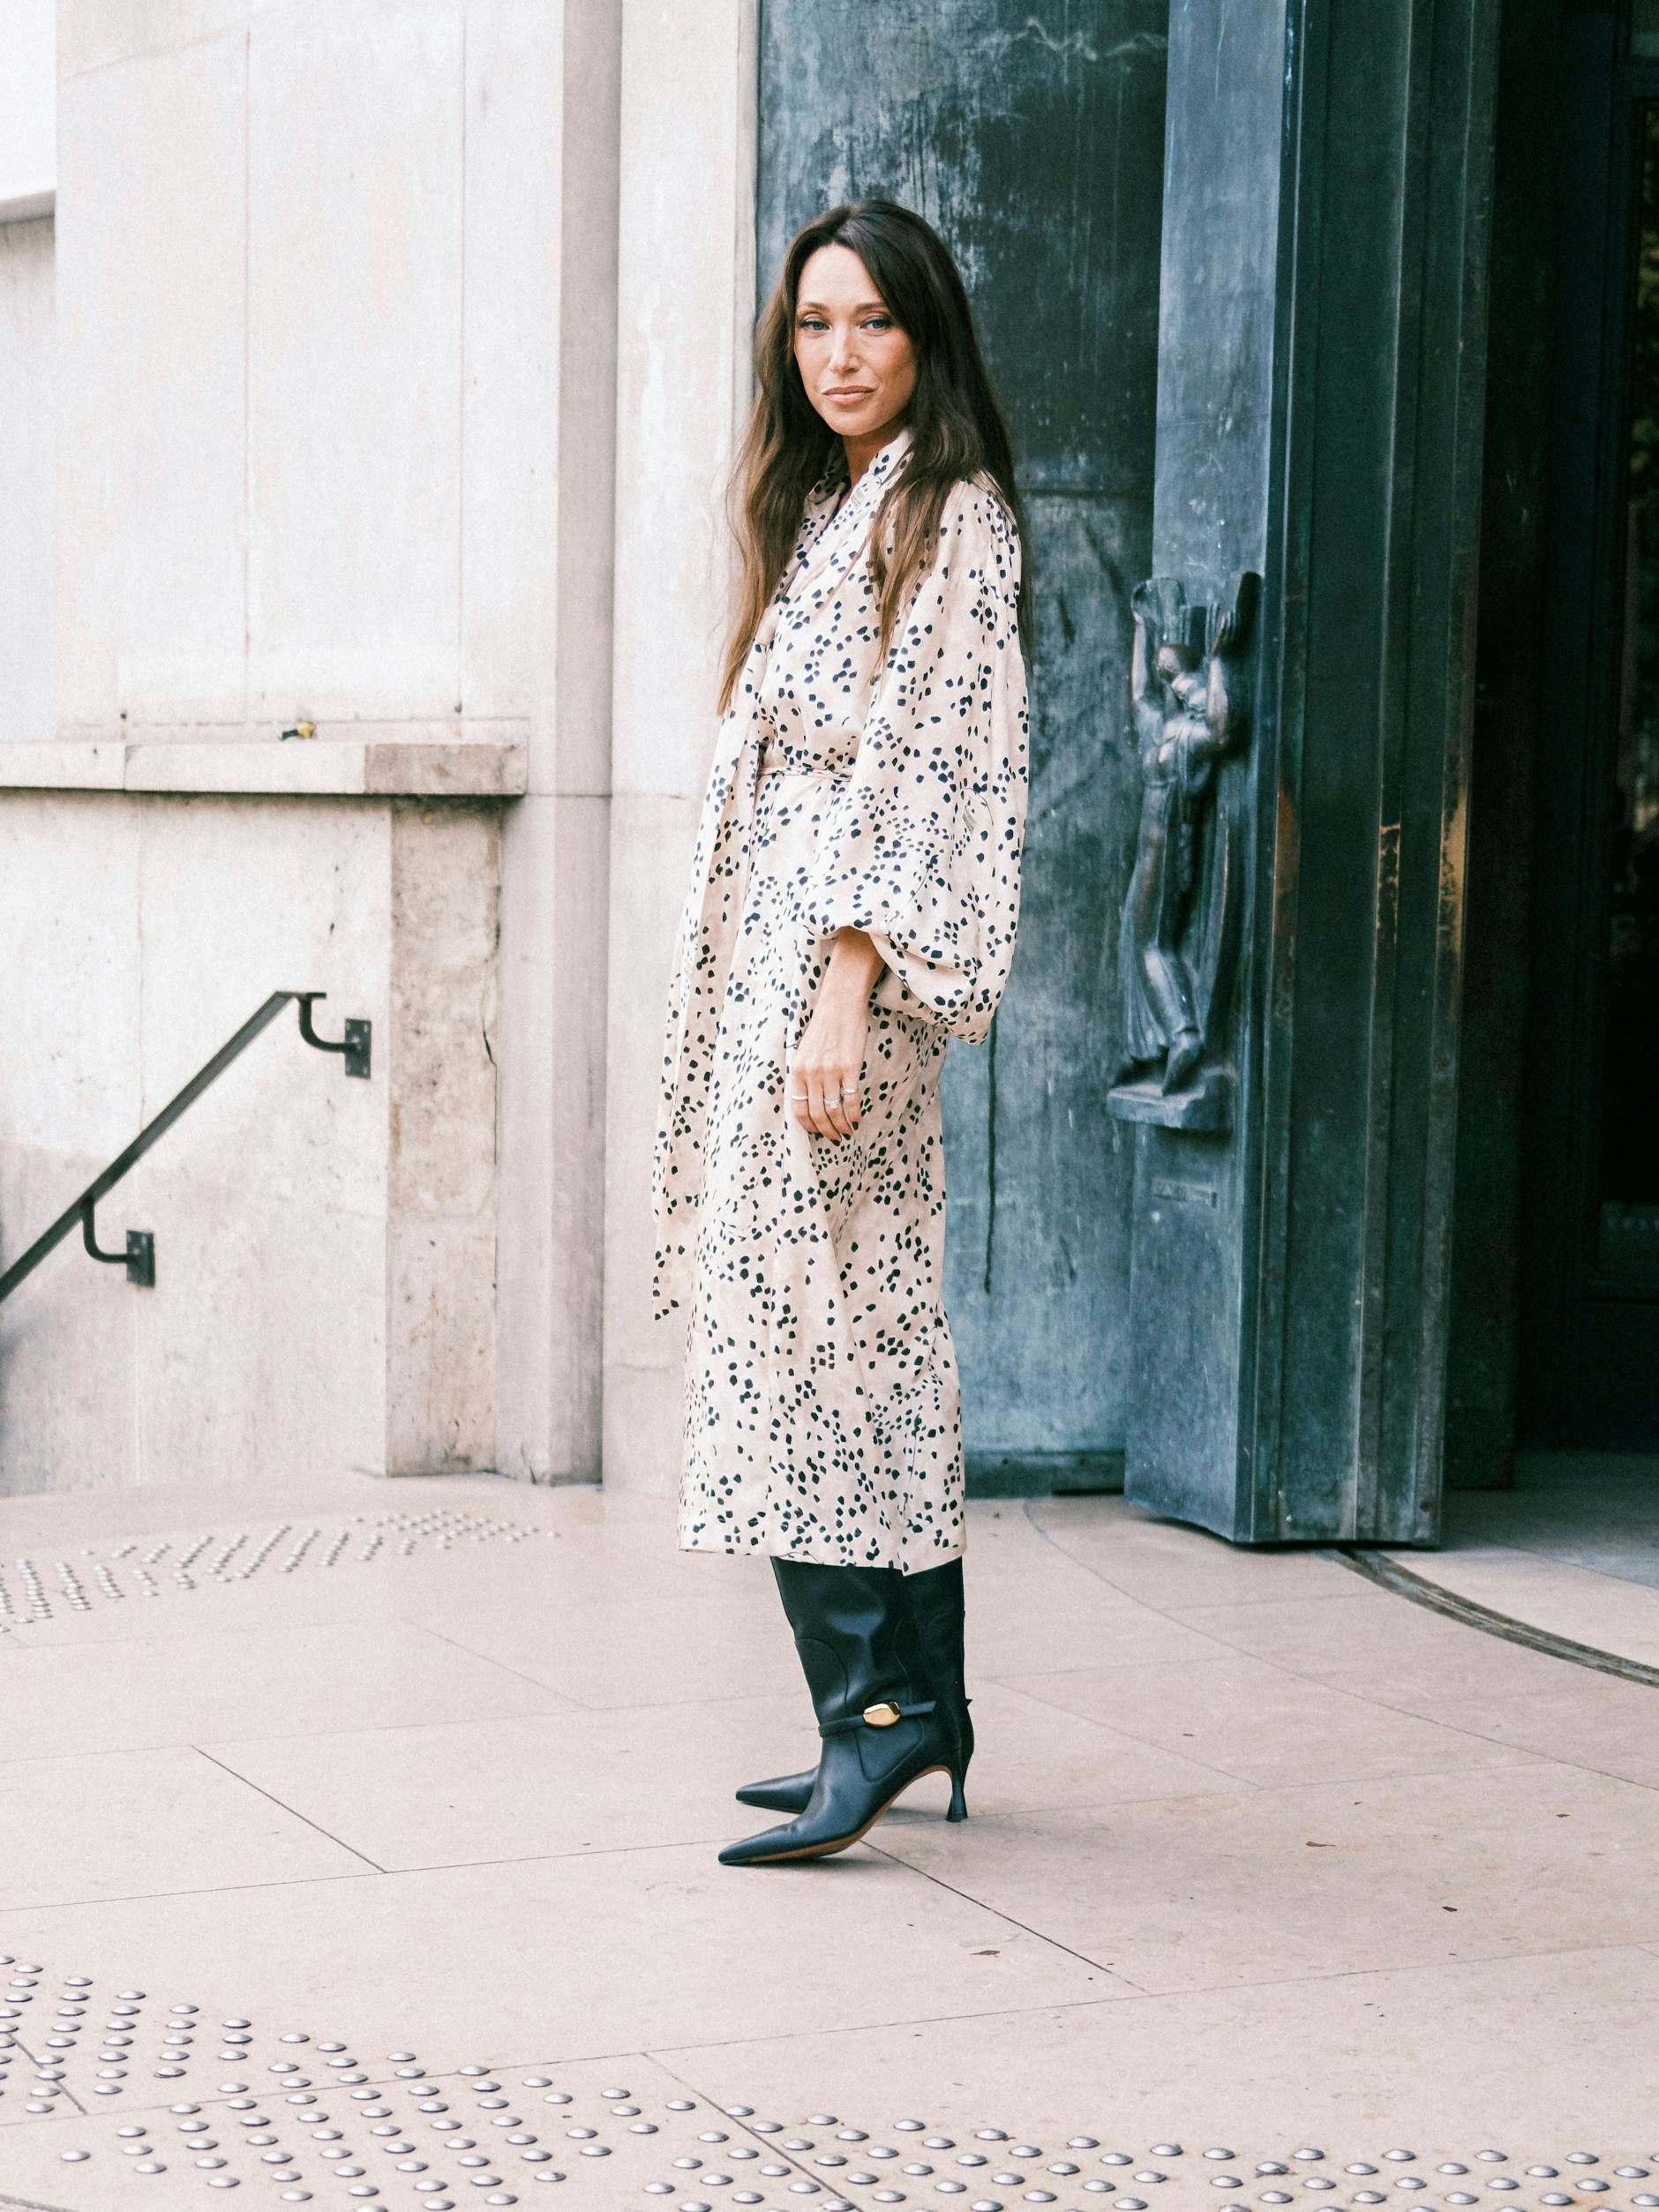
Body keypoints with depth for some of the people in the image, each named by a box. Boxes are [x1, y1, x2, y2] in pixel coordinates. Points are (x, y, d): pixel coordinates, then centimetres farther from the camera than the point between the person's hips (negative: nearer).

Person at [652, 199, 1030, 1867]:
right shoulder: (827, 510, 20)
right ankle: (922, 1706, 14)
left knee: (800, 1322, -13)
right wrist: (798, 992, 17)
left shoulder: (950, 517, -7)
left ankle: (872, 1713, -11)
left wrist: (845, 994, -22)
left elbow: (925, 773, -16)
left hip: (847, 969, -9)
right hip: (773, 965, 9)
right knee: (871, 1325, 9)